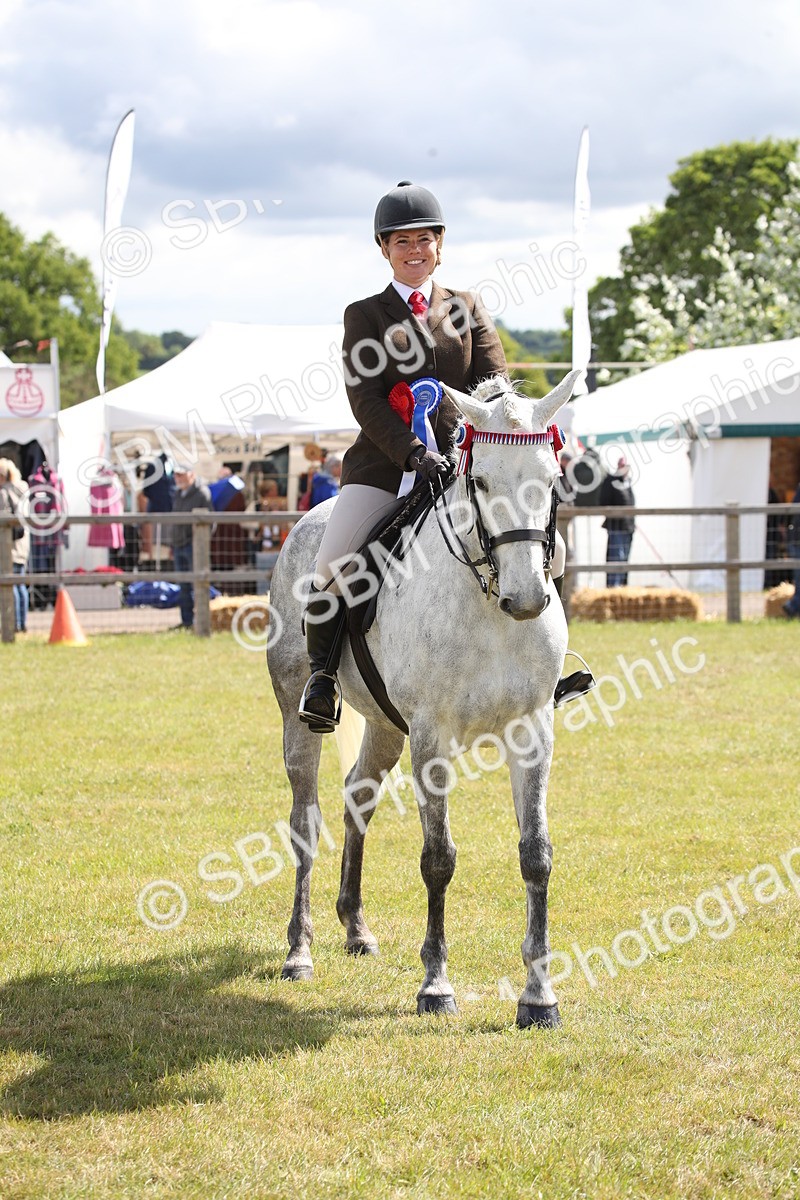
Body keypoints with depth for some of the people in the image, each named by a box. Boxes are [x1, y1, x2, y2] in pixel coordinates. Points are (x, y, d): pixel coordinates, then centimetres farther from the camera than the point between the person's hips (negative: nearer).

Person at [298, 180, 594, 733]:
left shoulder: (468, 309, 15)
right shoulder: (365, 316, 7)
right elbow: (366, 401, -5)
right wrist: (415, 454, -20)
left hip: (462, 465, 2)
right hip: (383, 465, -2)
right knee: (331, 566, -21)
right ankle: (323, 673, -2)